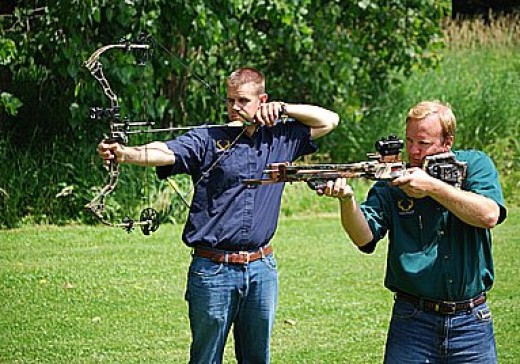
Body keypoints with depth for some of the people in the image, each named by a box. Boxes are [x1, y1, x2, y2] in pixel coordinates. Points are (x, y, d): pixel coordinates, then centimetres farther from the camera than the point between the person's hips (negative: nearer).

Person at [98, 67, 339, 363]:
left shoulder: (280, 138, 9)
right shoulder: (207, 140, -4)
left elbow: (329, 120, 16)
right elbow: (164, 152, -20)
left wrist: (283, 108, 2)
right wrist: (123, 152, -39)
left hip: (262, 271, 3)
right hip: (213, 271, -3)